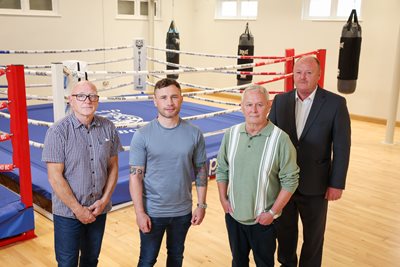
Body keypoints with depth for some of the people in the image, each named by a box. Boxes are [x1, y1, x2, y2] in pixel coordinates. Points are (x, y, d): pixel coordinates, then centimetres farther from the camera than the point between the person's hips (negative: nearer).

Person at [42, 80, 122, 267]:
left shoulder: (108, 128, -3)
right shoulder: (58, 131, -15)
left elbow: (113, 167, 4)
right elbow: (55, 177, -15)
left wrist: (104, 200, -5)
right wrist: (78, 209, -14)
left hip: (99, 210, 4)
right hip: (68, 212, -4)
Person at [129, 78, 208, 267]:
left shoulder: (194, 133, -6)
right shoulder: (142, 136, -12)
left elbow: (201, 171, 1)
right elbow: (135, 176, -10)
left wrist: (201, 205, 0)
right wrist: (139, 212, -12)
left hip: (183, 212, 2)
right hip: (152, 212, -2)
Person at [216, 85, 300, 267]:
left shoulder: (280, 139, -18)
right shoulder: (231, 134, -5)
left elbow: (290, 180, -13)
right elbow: (222, 169, 6)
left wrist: (272, 212, -12)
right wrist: (223, 199, 1)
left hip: (263, 219, -3)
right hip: (233, 215, 3)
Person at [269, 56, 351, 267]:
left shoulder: (335, 103, -11)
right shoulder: (280, 100, -1)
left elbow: (341, 147, -9)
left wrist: (337, 184, -9)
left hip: (315, 185, -3)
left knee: (313, 234, 15)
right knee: (284, 229, 21)